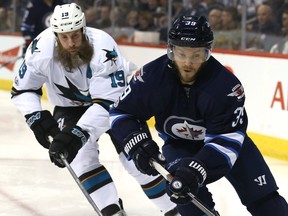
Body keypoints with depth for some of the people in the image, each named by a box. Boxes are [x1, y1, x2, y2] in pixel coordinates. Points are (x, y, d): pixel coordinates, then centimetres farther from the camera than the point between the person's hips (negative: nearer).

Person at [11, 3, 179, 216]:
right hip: (70, 107, 3)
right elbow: (23, 89, -12)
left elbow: (107, 103, -40)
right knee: (81, 154, -20)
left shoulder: (103, 48, -37)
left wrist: (79, 133, -49)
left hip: (114, 97, -3)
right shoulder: (42, 49, -27)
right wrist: (36, 117, -28)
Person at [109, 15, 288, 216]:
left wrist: (196, 169, -48)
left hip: (225, 138, -1)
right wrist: (136, 142, -33)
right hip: (178, 144, 1)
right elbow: (122, 112, -14)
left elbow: (226, 140, -34)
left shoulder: (226, 85, -34)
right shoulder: (153, 76, -26)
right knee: (182, 188, -27)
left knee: (264, 200, -6)